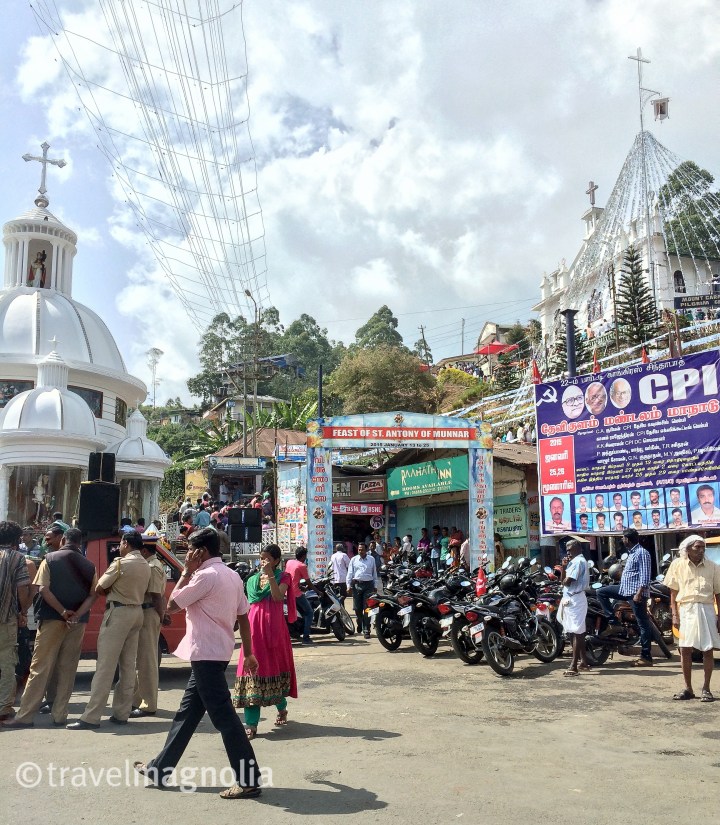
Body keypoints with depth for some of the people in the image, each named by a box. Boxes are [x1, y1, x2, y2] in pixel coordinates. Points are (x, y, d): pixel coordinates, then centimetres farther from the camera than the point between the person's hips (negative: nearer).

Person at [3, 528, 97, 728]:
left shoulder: (50, 559, 1)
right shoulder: (89, 565, 7)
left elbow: (44, 589, -11)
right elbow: (93, 595, -3)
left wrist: (63, 612, -11)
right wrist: (76, 615, -12)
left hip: (52, 619, -2)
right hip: (78, 622, 2)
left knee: (40, 667, 1)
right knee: (67, 669, 8)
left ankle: (25, 716, 2)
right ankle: (60, 715, 9)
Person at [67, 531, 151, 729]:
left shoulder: (121, 563, -12)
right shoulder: (145, 565, 11)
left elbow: (99, 589, -7)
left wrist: (110, 592, 10)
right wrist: (115, 591, 5)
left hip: (119, 612, -8)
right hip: (137, 612, 8)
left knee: (105, 666, -7)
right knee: (128, 666, 9)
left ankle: (91, 717, -6)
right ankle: (121, 714, 12)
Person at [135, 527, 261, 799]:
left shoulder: (206, 575, -16)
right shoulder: (232, 575, 11)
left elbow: (171, 606, -10)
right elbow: (244, 617, 12)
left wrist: (187, 572, -4)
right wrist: (248, 654, 17)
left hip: (206, 655, -10)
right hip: (215, 653, 10)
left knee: (223, 715, -6)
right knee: (187, 711, 17)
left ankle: (248, 780, -2)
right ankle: (160, 768, 29)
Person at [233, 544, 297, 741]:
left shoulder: (283, 577, 2)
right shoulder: (253, 580, 13)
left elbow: (278, 597, -16)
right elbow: (249, 605, 17)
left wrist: (271, 575, -22)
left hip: (274, 628, -3)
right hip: (255, 628, 3)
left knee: (276, 665, 6)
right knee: (253, 668, -4)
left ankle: (281, 708, 33)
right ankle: (251, 724, -4)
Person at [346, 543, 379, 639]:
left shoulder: (371, 559, 10)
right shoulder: (354, 559, 9)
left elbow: (374, 573, 12)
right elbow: (350, 573, 8)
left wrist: (375, 586, 9)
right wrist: (349, 585, 0)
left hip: (368, 585, -1)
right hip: (357, 584, 1)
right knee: (357, 608, 5)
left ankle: (366, 630, -2)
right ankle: (359, 625, 30)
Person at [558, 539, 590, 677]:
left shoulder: (578, 561, -13)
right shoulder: (577, 561, 19)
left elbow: (567, 581, -21)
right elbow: (564, 580, 16)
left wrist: (564, 575, 0)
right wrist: (564, 567, 2)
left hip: (574, 599, -11)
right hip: (572, 599, 11)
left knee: (576, 633, -9)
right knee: (578, 632, 16)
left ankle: (573, 666, -10)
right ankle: (583, 661, 25)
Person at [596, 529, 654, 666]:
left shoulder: (641, 553, -14)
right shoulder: (632, 553, 17)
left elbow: (645, 576, -20)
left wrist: (638, 593, -26)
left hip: (636, 592, -10)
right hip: (626, 589, 10)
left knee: (643, 623, -5)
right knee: (601, 592, 9)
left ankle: (646, 657, -3)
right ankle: (612, 622, 6)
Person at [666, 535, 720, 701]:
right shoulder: (678, 565, 1)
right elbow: (673, 592, 4)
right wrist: (674, 615, -1)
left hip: (707, 610, 0)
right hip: (686, 610, 0)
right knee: (685, 650, 3)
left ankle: (706, 689, 14)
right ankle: (688, 689, 15)